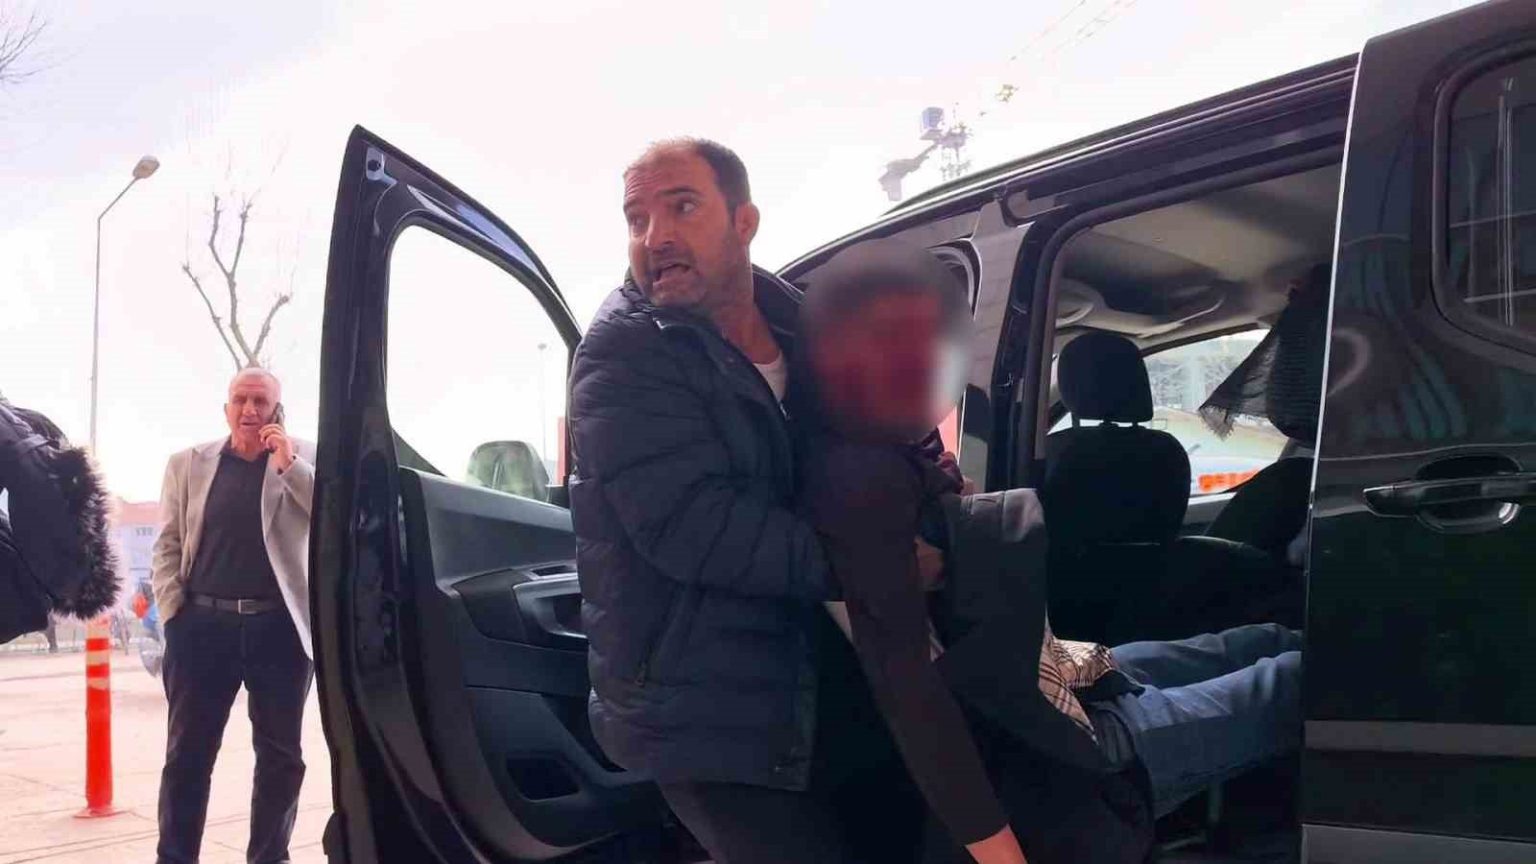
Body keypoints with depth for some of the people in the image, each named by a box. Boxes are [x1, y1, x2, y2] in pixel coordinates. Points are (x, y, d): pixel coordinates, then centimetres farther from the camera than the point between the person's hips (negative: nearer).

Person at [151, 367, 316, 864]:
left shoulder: (305, 459, 5)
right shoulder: (189, 464, 8)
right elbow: (168, 545, 9)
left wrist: (288, 464, -14)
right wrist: (173, 613, -2)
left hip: (281, 627, 0)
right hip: (204, 624, 1)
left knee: (281, 754, 7)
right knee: (188, 753, 4)